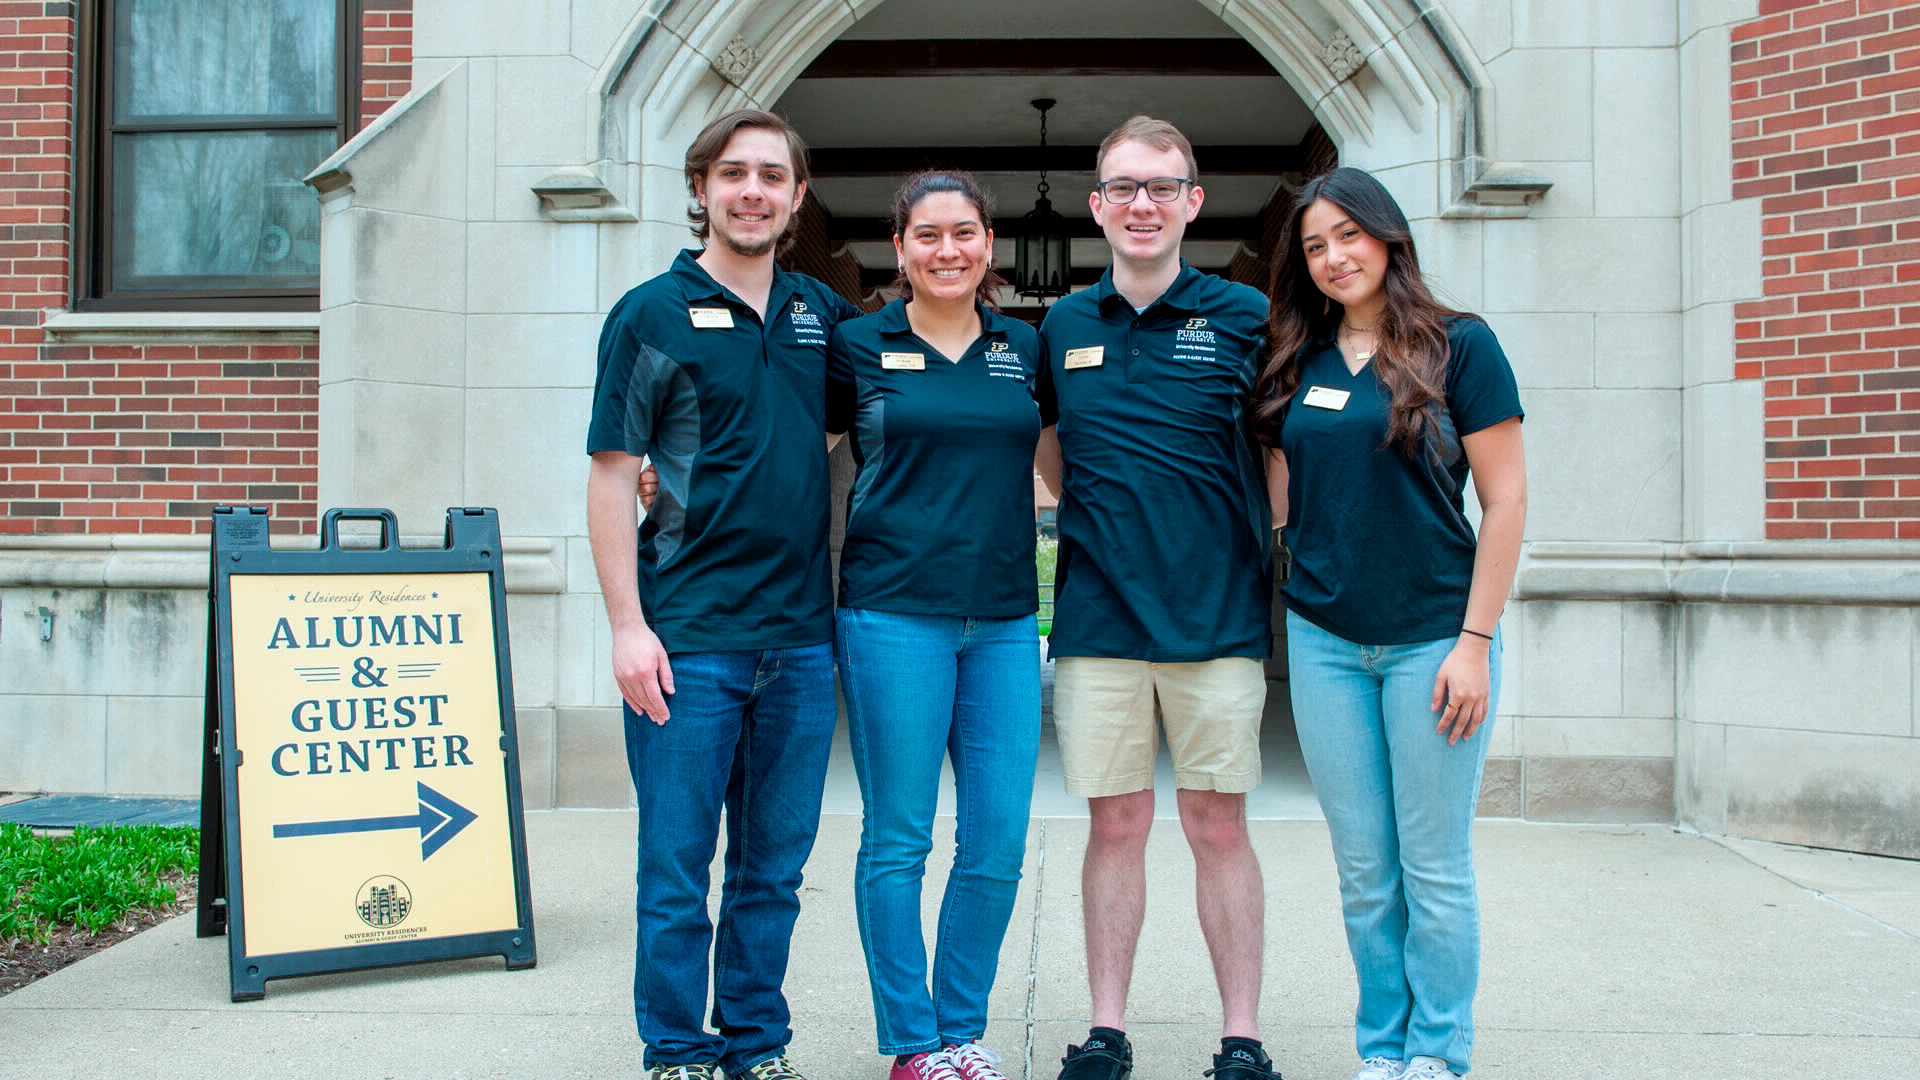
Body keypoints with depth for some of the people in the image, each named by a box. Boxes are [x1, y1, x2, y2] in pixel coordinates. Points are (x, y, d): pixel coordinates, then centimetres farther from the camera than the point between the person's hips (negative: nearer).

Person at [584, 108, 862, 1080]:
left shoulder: (823, 315, 11)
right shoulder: (653, 314, -2)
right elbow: (611, 477, -5)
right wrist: (628, 625, -12)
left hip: (800, 635, 4)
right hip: (688, 636, -4)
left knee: (774, 864, 12)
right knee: (677, 868, 3)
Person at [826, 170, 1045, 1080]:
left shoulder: (1025, 348, 11)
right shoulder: (857, 346, 2)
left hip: (1004, 619, 3)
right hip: (892, 612, -3)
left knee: (998, 842, 4)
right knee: (898, 837, 2)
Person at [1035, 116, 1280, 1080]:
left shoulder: (1244, 317, 0)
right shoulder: (1062, 327, 9)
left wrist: (1276, 551, 1)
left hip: (1217, 613, -2)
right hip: (1097, 614, 2)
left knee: (1219, 826, 4)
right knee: (1115, 824, 8)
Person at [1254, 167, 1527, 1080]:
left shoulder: (1458, 346, -3)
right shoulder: (1299, 364, 9)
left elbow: (1505, 501, -6)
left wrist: (1475, 641, -10)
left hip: (1432, 635, -4)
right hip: (1325, 638, 4)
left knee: (1434, 866, 4)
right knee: (1364, 869, 10)